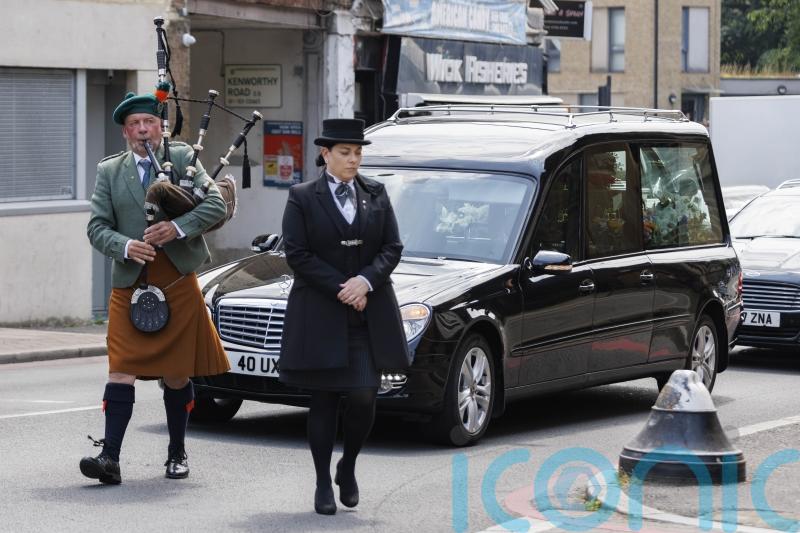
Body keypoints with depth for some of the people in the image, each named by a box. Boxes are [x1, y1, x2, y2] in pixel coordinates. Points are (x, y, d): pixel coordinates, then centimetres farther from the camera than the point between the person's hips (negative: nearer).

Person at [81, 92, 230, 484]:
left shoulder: (183, 159, 6)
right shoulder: (109, 171, 9)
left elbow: (215, 205, -4)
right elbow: (97, 227, 4)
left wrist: (178, 227, -19)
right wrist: (126, 246, -16)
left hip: (178, 283, 0)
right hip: (130, 284, 0)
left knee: (177, 374, 6)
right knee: (121, 370, -8)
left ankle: (177, 453, 20)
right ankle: (110, 457, -13)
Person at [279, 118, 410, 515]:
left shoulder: (376, 195, 10)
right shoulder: (302, 198, 1)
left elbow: (392, 248, 7)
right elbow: (297, 254, -5)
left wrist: (365, 281, -11)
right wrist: (341, 290, -12)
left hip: (370, 316, 2)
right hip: (320, 316, -2)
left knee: (363, 398, -5)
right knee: (324, 401, 1)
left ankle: (348, 467, 20)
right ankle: (323, 485, 10)